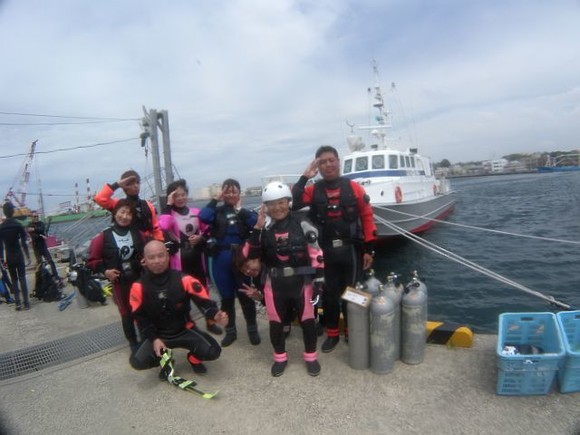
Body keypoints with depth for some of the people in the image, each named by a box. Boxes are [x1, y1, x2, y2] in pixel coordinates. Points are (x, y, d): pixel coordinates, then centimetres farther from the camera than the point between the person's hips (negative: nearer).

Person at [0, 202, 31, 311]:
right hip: (19, 255, -2)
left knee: (14, 279, 10)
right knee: (22, 278, 3)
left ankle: (18, 303, 6)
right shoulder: (18, 225, -7)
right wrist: (28, 256, -3)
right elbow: (24, 243, -8)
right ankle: (26, 302, 2)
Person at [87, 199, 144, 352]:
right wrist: (104, 271, -15)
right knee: (126, 313, 10)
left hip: (139, 278, 2)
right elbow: (92, 260, -2)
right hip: (119, 281, -2)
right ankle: (133, 343, 27)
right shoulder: (104, 236, -8)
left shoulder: (137, 233, -2)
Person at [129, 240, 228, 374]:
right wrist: (154, 339, -12)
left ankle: (194, 358, 17)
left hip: (185, 330, -1)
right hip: (157, 335, 1)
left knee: (213, 351, -21)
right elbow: (140, 317, -3)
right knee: (137, 361, -22)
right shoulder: (139, 287, -12)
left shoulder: (184, 279, -16)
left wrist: (215, 315, -38)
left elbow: (203, 301, -17)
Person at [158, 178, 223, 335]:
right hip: (179, 260, -4)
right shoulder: (169, 214, -7)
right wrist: (169, 205, -22)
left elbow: (207, 231, 13)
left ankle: (210, 322, 30)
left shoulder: (196, 212, 5)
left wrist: (200, 238, -8)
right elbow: (163, 227, -30)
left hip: (196, 257, 4)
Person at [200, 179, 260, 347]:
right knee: (226, 297, 13)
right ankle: (230, 331, 29)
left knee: (245, 295, 8)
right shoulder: (218, 211, 4)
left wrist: (239, 209, -14)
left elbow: (255, 222, -17)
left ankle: (252, 329, 26)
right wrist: (216, 199, -11)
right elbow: (203, 217, -17)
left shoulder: (245, 211, 4)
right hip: (221, 260, 1)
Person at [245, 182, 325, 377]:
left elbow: (316, 254, -4)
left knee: (307, 320, 10)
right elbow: (251, 255, -6)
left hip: (301, 281, -2)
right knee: (276, 322, 14)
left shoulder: (302, 225, -7)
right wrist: (257, 229, -15)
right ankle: (280, 357, 37)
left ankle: (311, 356, 33)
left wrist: (319, 279, -7)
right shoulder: (264, 229, 1)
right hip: (275, 284, 2)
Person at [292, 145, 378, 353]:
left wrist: (369, 249, -3)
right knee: (329, 293, 11)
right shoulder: (313, 190, 0)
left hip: (352, 250, -1)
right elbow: (292, 203, -16)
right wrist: (304, 178, -15)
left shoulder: (354, 187, -1)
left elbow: (367, 217, -1)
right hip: (326, 252, 1)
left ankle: (352, 332, 31)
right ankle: (332, 334, 29)